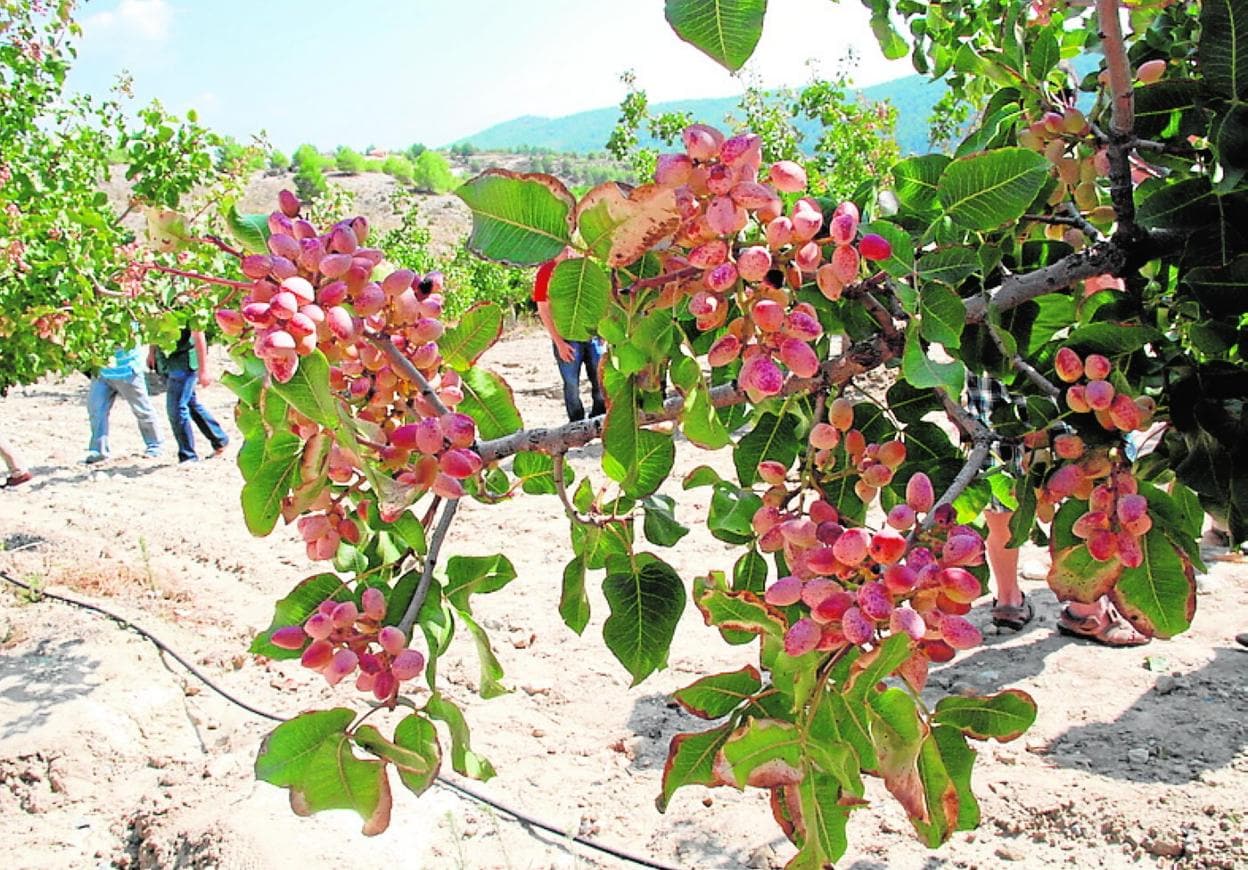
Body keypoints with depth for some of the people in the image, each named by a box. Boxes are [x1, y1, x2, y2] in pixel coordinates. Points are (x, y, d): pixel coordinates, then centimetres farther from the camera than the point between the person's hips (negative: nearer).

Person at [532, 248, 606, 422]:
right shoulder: (545, 272, -3)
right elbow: (544, 310, -5)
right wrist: (559, 342, -10)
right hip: (567, 339, -4)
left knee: (600, 381, 4)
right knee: (571, 385, 2)